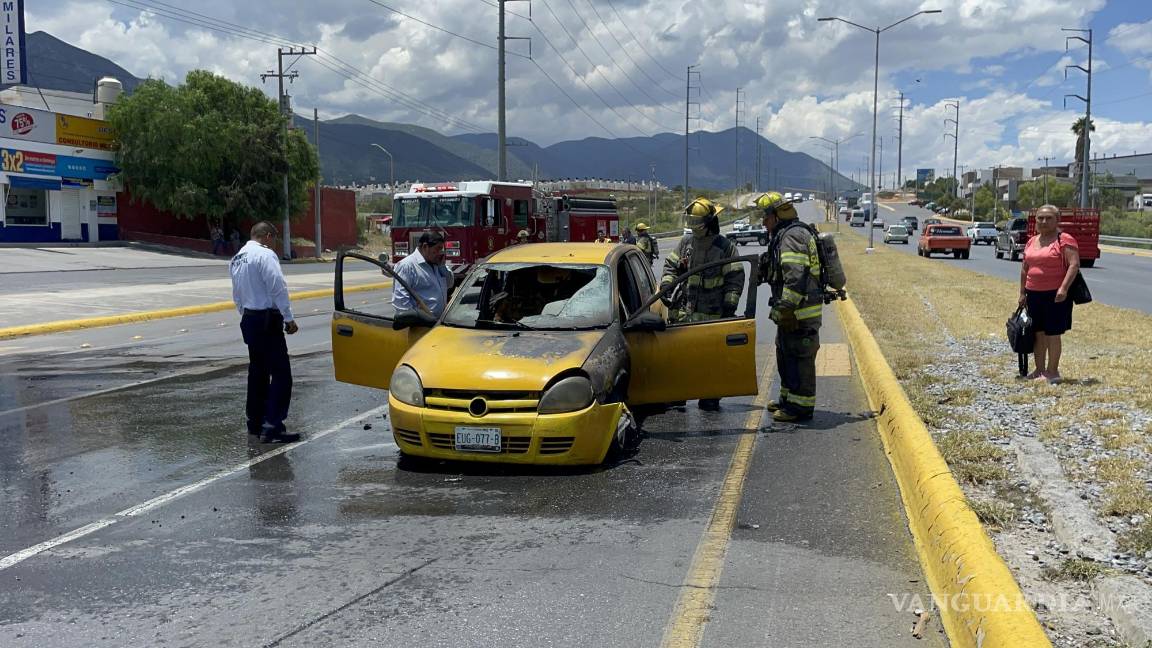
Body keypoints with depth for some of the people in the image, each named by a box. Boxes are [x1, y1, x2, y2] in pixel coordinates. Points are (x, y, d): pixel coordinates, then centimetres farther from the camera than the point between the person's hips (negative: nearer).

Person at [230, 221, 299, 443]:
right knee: (281, 373, -7)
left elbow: (237, 296, 18)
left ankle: (255, 421, 26)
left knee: (257, 370, 18)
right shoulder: (265, 255, -13)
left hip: (248, 319, 9)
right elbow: (278, 289, -18)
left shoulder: (236, 259, 14)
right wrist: (289, 318, -14)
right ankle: (272, 427, -12)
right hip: (267, 320, -9)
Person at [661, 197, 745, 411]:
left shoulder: (725, 247, -4)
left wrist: (730, 305, -8)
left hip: (713, 314, -4)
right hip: (684, 311, 4)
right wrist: (666, 284, -2)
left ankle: (710, 397, 10)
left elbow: (735, 278, -3)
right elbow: (671, 265, 15)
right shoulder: (686, 242, 7)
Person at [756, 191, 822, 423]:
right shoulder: (782, 236, 18)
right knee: (785, 354, 20)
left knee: (800, 358, -5)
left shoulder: (792, 236, -17)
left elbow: (796, 276, -26)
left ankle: (801, 406, 0)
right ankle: (788, 398, 31)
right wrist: (782, 309, 20)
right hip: (792, 311, 11)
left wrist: (786, 308, -26)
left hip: (800, 312, -11)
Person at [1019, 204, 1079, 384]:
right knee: (1038, 333, 11)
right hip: (1034, 294, 7)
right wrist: (1022, 292, 16)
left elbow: (1074, 264, -16)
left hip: (1056, 295, -7)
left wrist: (1064, 288, -25)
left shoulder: (1065, 240, -8)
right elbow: (1024, 268, 20)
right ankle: (1040, 370, 20)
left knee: (1052, 334, -2)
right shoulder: (1031, 242, 13)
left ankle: (1052, 372, 6)